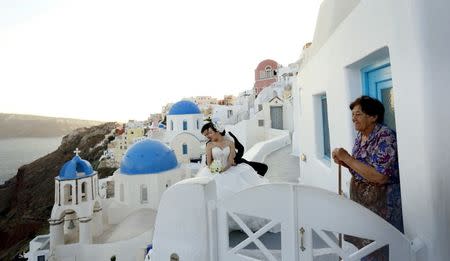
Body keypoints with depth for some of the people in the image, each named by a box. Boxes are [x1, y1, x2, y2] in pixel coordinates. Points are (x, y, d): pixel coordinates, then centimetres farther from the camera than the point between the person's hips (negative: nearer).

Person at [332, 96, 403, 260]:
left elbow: (380, 176, -28)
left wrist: (347, 158, -24)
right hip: (358, 198, 7)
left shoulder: (385, 137, -20)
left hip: (380, 203, -7)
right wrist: (343, 162, -5)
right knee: (358, 243, 19)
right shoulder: (359, 137, 3)